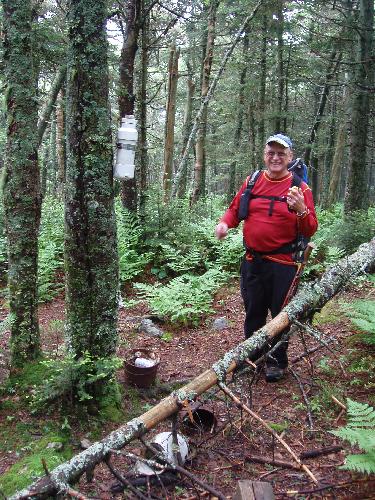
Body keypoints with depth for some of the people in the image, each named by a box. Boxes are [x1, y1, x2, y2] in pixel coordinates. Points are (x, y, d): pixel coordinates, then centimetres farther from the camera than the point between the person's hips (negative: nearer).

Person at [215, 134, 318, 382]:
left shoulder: (300, 187, -5)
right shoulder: (252, 182, 5)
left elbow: (310, 230, -8)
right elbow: (235, 210, 14)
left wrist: (301, 210, -26)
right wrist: (225, 222, -7)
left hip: (283, 263, -3)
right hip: (252, 261, 4)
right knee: (253, 312, 17)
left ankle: (277, 362, 29)